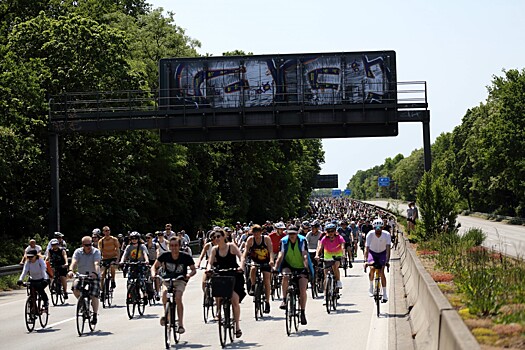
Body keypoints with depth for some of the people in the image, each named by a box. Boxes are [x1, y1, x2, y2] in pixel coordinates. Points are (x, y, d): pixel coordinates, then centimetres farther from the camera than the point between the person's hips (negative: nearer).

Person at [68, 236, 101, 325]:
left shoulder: (96, 252, -11)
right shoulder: (78, 252, -5)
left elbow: (96, 264, -27)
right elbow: (74, 262, -21)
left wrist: (95, 273, -46)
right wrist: (71, 270, -41)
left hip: (94, 277, -2)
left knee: (94, 296, -10)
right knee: (75, 288, -24)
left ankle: (95, 315, 5)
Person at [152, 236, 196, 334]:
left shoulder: (186, 257, -13)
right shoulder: (165, 256, -9)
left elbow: (194, 270, -5)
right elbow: (155, 266, -2)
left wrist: (189, 275, -28)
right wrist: (153, 273, -24)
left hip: (180, 281, -2)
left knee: (178, 298, -28)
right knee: (165, 292, -31)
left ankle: (181, 325, -22)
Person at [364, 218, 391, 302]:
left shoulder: (387, 235, -25)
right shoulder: (370, 234, -26)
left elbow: (388, 248, -28)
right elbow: (366, 248, -30)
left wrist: (387, 260, -38)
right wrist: (365, 260, -41)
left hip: (382, 253, 0)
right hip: (372, 252, 0)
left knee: (381, 273, -14)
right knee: (372, 268, -24)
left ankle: (385, 294, -6)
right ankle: (371, 287, -1)